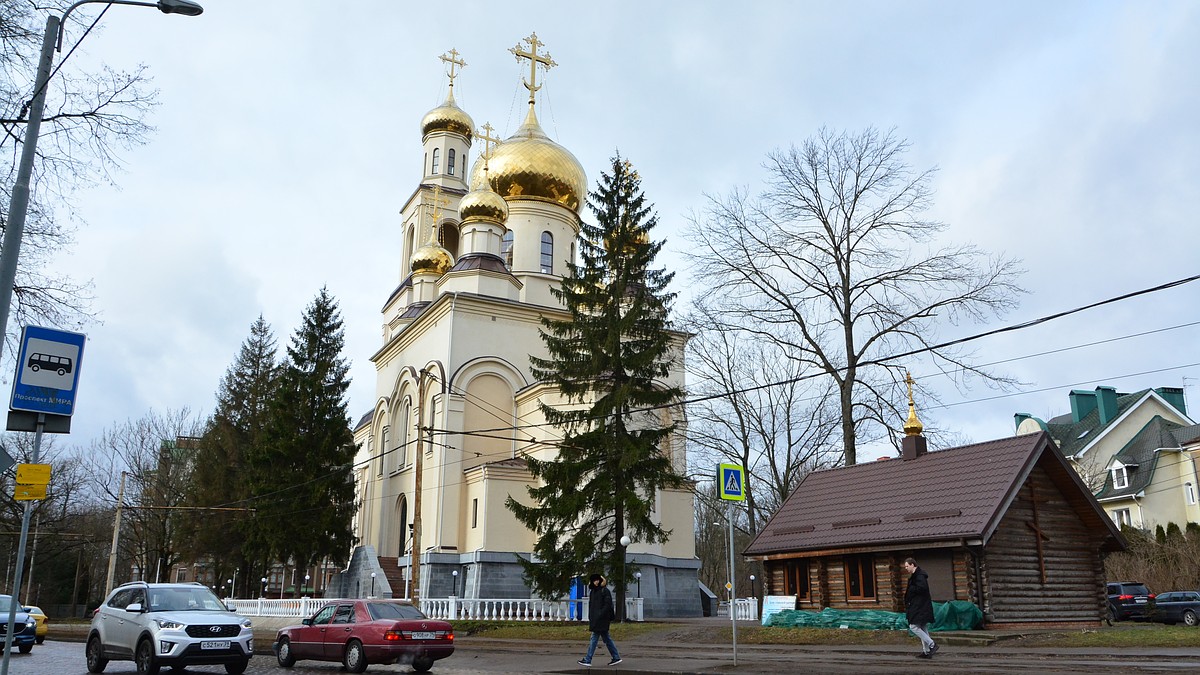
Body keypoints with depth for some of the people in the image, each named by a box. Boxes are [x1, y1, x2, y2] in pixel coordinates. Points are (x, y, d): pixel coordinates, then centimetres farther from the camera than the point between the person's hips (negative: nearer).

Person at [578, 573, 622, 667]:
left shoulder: (605, 591, -11)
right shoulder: (593, 591, 14)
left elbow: (608, 605, -16)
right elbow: (591, 605, 18)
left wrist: (600, 615, -21)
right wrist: (590, 618, 14)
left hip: (601, 619, -9)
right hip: (595, 619, 9)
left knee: (594, 638, -6)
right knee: (606, 639, 11)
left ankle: (588, 660, -3)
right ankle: (616, 657, 16)